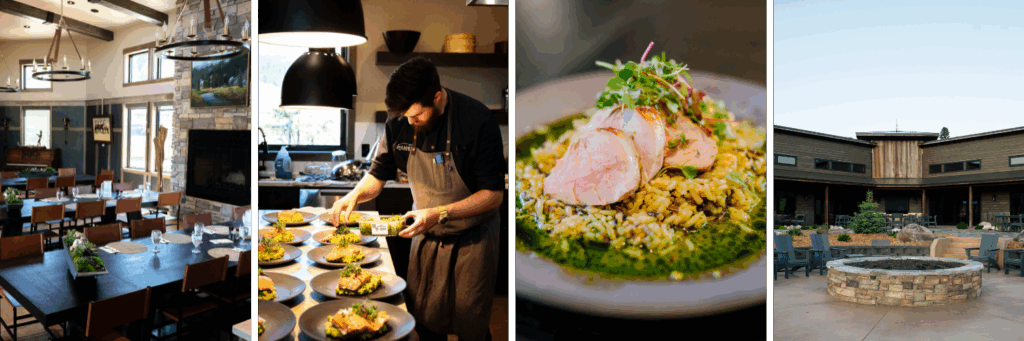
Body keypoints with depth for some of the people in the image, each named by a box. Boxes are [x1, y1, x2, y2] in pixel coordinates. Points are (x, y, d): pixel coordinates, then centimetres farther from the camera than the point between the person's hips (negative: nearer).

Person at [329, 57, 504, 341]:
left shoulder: (477, 121, -23)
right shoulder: (399, 121, -8)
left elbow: (494, 194, -20)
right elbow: (379, 174, 5)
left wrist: (439, 214, -29)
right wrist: (356, 194, -16)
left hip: (471, 241, -4)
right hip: (425, 236, 4)